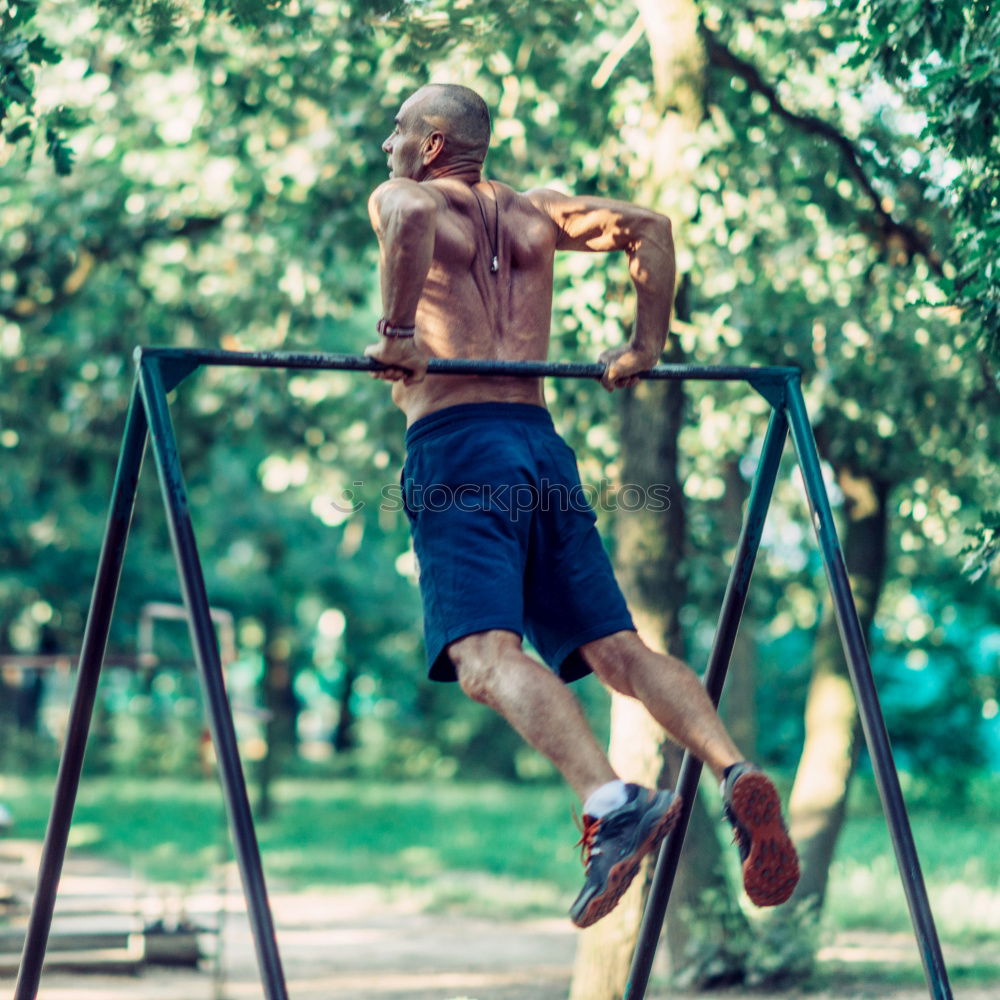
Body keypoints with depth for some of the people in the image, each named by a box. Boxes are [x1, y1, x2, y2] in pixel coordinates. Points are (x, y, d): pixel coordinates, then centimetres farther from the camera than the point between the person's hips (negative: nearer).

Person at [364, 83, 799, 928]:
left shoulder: (403, 196, 10)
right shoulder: (531, 212, 25)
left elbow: (412, 219, -16)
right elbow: (649, 225, 18)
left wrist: (396, 334, -12)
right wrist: (647, 343, 21)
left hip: (456, 447, -6)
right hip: (543, 446, 6)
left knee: (486, 652, -20)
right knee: (616, 646, 1)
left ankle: (611, 803, -42)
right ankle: (736, 773, -23)